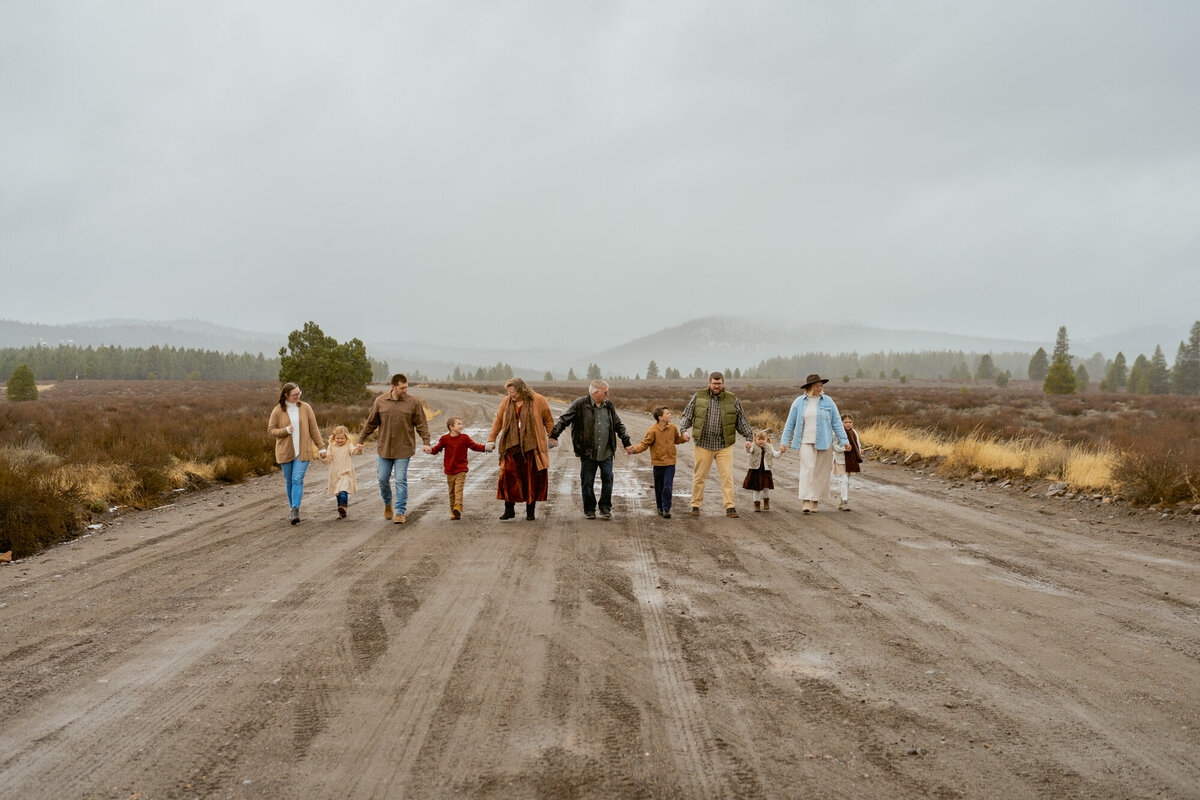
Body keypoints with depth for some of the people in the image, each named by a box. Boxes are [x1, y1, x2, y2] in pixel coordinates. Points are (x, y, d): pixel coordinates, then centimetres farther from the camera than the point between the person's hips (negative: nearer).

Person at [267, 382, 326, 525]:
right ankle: (292, 507, 26)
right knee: (289, 481, 10)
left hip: (302, 451, -1)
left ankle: (295, 510, -19)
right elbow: (271, 430, 2)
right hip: (285, 452, 1)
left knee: (298, 480, -13)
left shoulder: (305, 408, 1)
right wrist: (285, 431, -17)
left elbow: (314, 429, 5)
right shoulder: (278, 411, -2)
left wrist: (321, 447, 4)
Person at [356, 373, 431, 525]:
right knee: (382, 479, 8)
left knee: (401, 481, -2)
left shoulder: (414, 403, -3)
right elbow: (370, 423, 10)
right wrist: (360, 441, 10)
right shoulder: (380, 401, 2)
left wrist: (426, 442, -12)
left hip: (403, 449, -2)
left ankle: (400, 512, 7)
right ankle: (387, 504, 34)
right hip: (384, 449, 2)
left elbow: (421, 424, 0)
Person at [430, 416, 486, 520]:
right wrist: (431, 450, -16)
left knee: (458, 489, -16)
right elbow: (438, 448, 5)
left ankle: (458, 507, -26)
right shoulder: (445, 439, -1)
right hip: (449, 470, 2)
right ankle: (453, 512, 14)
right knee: (451, 492, 7)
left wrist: (485, 448, -11)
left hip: (461, 469, -1)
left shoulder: (465, 438, -1)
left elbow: (475, 446, 2)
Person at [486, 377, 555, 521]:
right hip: (512, 447, 2)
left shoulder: (538, 400, -2)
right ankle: (509, 510, 2)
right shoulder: (506, 402, 7)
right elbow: (498, 421, 15)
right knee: (508, 476, -7)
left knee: (533, 479, 2)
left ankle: (530, 510, 15)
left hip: (532, 447, -2)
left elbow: (548, 420, 6)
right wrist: (491, 440, 12)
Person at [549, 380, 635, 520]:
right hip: (588, 452, -3)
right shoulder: (580, 405, -7)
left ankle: (605, 508, 13)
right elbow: (564, 420, -4)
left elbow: (618, 425, 17)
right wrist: (554, 436, -13)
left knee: (607, 478, 0)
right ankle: (589, 510, 19)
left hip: (606, 452, 3)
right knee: (587, 482, 4)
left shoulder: (609, 405, 8)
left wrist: (627, 443, 17)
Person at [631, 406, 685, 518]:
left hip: (670, 463, 2)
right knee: (659, 487, 9)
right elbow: (645, 443, -9)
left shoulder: (673, 428, 4)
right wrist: (636, 449, -27)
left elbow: (677, 440, 22)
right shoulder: (653, 430, -11)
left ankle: (666, 509, -2)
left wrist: (684, 438, 2)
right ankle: (660, 508, 26)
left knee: (668, 487, -7)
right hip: (658, 463, -2)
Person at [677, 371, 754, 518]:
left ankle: (730, 507, 0)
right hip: (703, 444, 0)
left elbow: (742, 422, 11)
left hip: (724, 446, 0)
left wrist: (750, 438, 3)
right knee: (699, 476, 5)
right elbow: (686, 416, 8)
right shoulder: (698, 397, 5)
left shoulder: (732, 400, 6)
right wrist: (684, 430, -9)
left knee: (727, 476, -4)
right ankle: (696, 505, 16)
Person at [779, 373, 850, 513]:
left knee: (820, 472, 3)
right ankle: (806, 502, -20)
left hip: (824, 443, 1)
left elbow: (836, 422, 5)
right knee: (807, 469, -14)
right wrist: (784, 442, 4)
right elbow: (790, 423, 7)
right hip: (806, 442, -1)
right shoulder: (799, 402, 3)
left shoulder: (828, 401, 4)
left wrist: (844, 441, -1)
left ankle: (814, 501, 16)